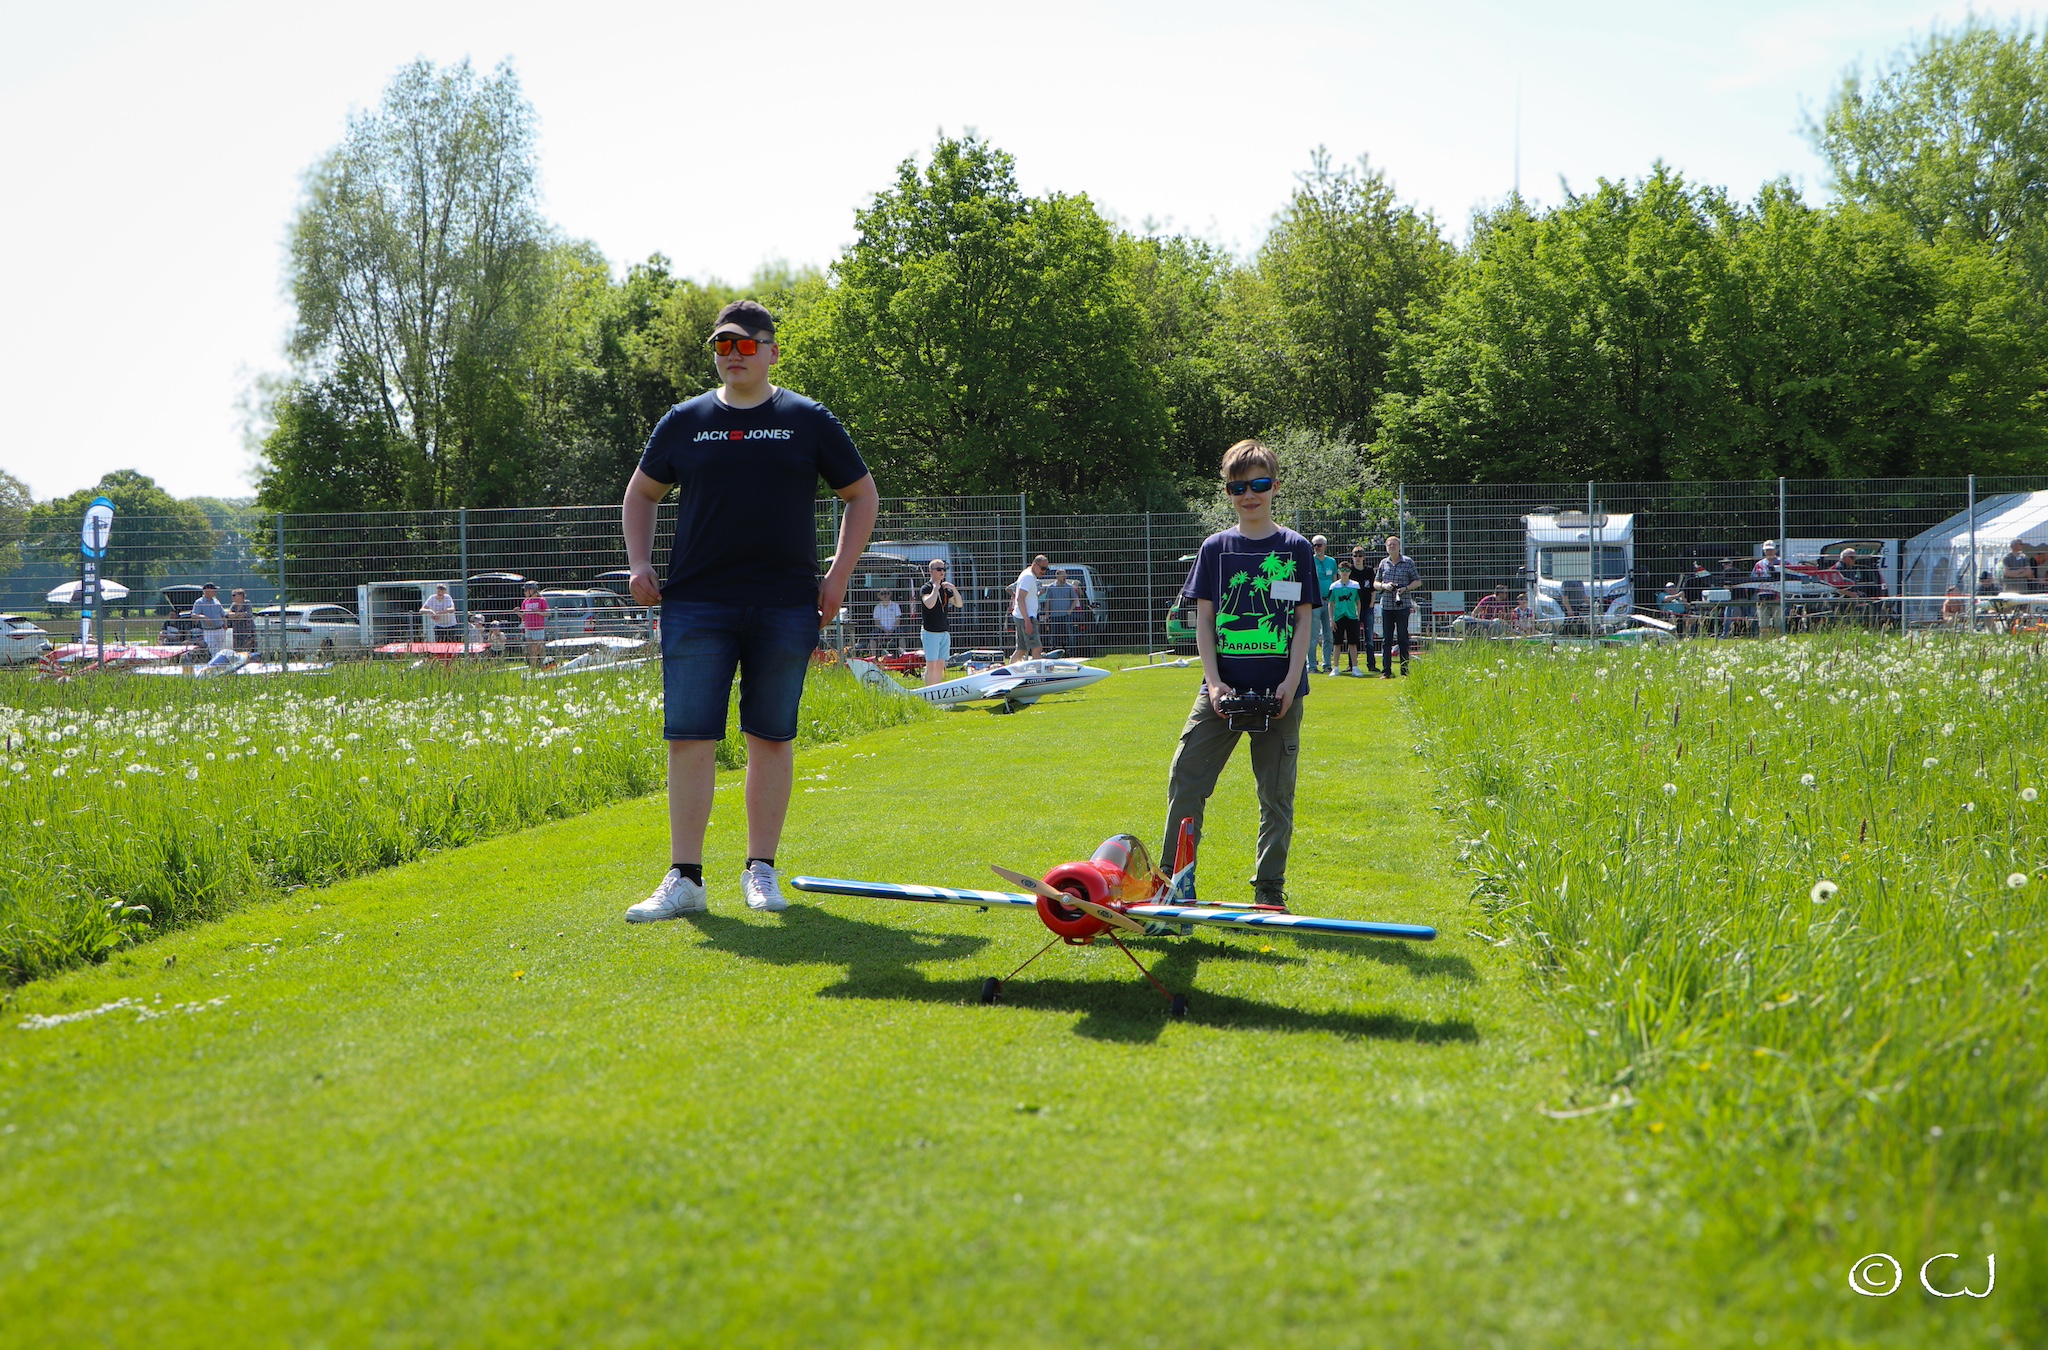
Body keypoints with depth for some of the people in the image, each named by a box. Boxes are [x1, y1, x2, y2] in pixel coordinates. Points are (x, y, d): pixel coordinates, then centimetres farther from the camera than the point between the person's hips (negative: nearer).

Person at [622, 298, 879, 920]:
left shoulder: (808, 420, 6)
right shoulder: (684, 421, 9)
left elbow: (862, 495, 13)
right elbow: (641, 493, 21)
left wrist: (839, 572, 4)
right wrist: (639, 565, 6)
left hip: (785, 608, 0)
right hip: (696, 606, 1)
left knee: (771, 738, 5)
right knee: (689, 738, -5)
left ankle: (761, 869, 15)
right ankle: (684, 878, 0)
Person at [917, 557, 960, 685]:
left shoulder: (945, 588, 13)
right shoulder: (926, 588, -8)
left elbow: (959, 604, 10)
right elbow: (929, 604, -26)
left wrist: (954, 589, -4)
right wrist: (936, 588, -18)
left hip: (944, 631, 7)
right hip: (930, 632, -7)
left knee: (941, 665, 8)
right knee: (931, 664, -9)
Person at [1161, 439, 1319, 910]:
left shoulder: (1296, 549, 4)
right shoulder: (1215, 548, 6)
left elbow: (1303, 621, 3)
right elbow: (1203, 619, 4)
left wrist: (1291, 682, -9)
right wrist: (1214, 683, -8)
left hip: (1279, 691, 0)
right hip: (1223, 687, 1)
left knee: (1277, 793, 6)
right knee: (1186, 780, -6)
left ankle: (1269, 891, 16)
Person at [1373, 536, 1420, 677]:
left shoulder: (1408, 562, 2)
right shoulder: (1383, 563, 11)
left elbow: (1417, 581, 4)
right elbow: (1375, 583, 14)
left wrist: (1405, 588, -12)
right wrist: (1384, 586, -7)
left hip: (1402, 606, -3)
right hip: (1386, 605, 3)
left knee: (1403, 639, 0)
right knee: (1386, 639, 3)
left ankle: (1405, 671, 5)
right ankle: (1386, 671, 6)